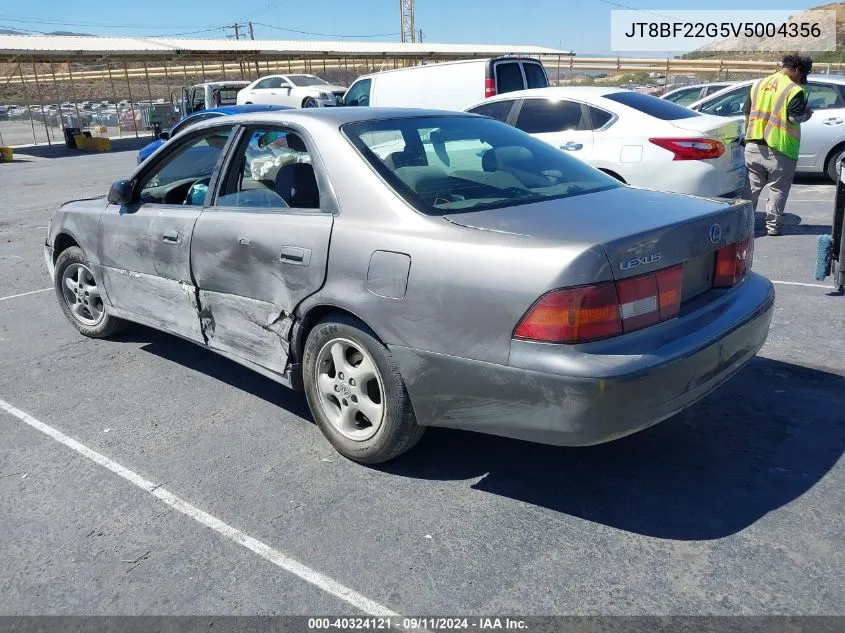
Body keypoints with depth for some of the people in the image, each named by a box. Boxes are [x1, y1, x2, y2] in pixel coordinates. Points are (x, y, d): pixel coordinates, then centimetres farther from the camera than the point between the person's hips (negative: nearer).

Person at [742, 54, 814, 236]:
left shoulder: (759, 84, 10)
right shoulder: (794, 90, -9)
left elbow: (747, 114, 12)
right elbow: (795, 118, -15)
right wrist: (807, 113, 4)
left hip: (753, 146, 5)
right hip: (779, 149, -5)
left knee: (751, 187, 11)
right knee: (778, 190, 7)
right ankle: (772, 226, 10)